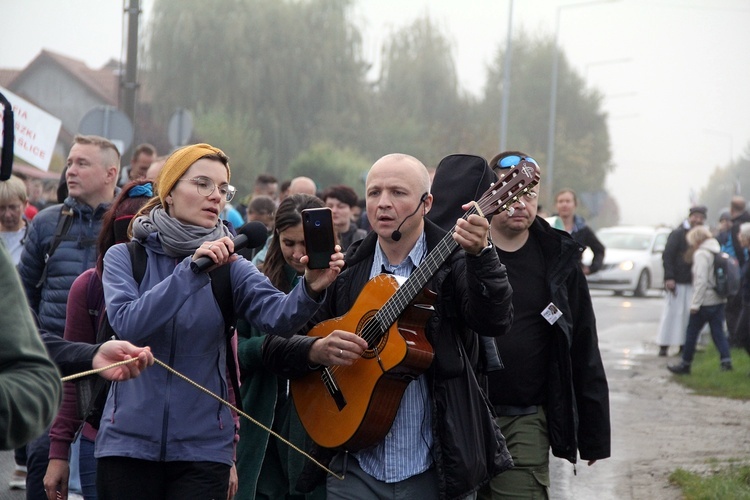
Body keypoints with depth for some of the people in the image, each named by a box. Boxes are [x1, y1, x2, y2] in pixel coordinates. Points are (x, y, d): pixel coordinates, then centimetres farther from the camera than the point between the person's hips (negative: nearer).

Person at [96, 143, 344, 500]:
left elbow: (277, 316, -13)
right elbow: (128, 324, -18)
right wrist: (191, 270, -26)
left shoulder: (228, 266, 5)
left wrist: (311, 289, -34)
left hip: (203, 447, 1)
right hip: (128, 440, -1)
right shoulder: (124, 257, 1)